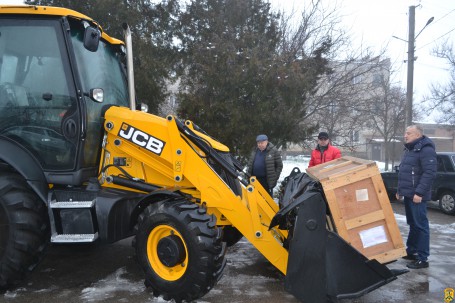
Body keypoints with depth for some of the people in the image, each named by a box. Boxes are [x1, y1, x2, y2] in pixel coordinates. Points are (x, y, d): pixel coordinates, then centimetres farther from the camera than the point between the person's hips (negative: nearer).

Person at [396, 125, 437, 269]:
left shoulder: (426, 149, -14)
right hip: (409, 194, 10)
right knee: (412, 224, 17)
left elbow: (430, 173, -22)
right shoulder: (409, 149, 17)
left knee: (420, 225, -4)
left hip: (417, 196, -10)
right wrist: (400, 190, 22)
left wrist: (419, 192, -25)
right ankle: (411, 251, 28)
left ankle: (422, 259, 2)